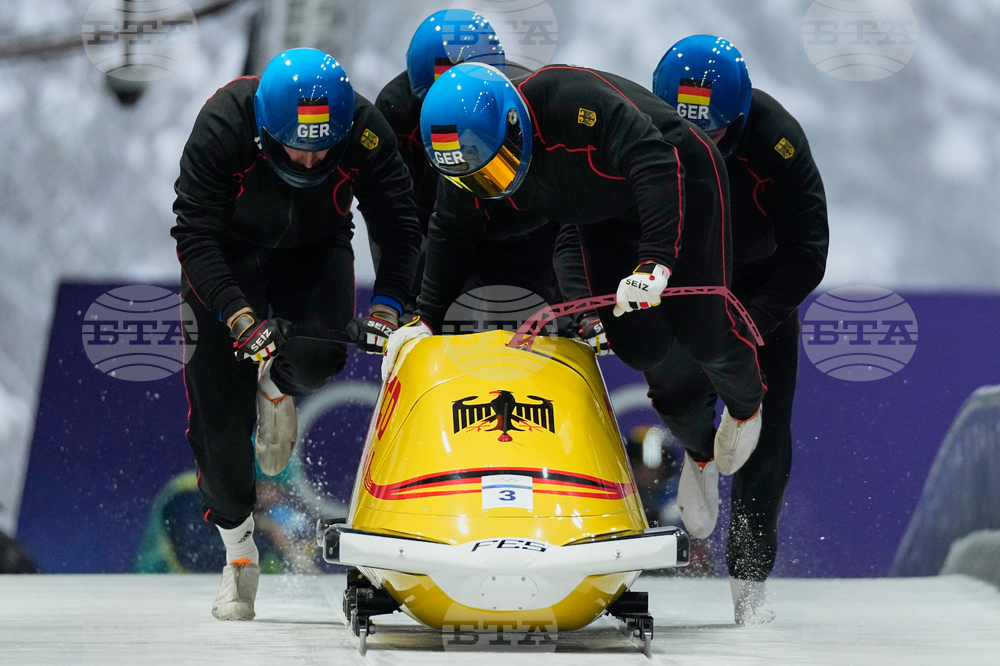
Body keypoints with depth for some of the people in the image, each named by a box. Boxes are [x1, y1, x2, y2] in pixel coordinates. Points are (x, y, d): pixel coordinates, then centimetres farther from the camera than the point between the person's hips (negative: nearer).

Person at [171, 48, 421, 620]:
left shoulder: (366, 131, -27)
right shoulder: (224, 125, -32)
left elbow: (399, 228, -14)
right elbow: (195, 236, -28)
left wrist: (386, 306, -27)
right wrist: (241, 318, -37)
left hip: (315, 252, 1)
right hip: (226, 257, -1)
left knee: (320, 357, -29)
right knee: (220, 411, -9)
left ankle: (277, 384, 9)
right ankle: (238, 544, 8)